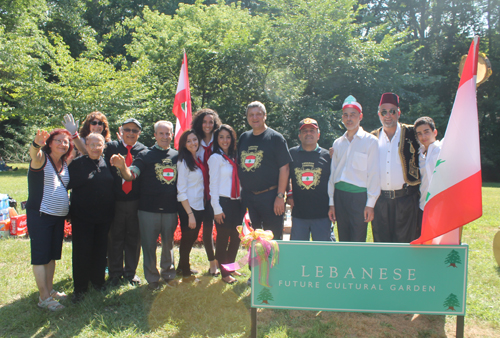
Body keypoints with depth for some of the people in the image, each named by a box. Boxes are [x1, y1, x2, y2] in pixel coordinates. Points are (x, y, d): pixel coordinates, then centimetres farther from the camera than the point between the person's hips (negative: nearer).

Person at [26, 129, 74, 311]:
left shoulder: (66, 163, 10)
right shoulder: (42, 159, -10)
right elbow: (34, 154, -33)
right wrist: (37, 144, -55)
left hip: (59, 216, 7)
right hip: (40, 215, -7)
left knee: (52, 255, 15)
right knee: (40, 256, -1)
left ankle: (50, 290, 27)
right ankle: (44, 297, 4)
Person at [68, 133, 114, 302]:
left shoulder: (107, 163, 7)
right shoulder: (77, 164, -4)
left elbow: (113, 185, 14)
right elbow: (68, 184, -7)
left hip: (104, 215, 4)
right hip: (82, 216, -3)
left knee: (100, 249, 12)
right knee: (81, 251, 1)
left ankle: (97, 281, 30)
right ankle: (80, 288, 14)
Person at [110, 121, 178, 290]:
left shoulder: (177, 156, 9)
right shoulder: (145, 155, 0)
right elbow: (130, 175, -11)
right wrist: (122, 167, -31)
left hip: (171, 208, 3)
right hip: (149, 208, -2)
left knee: (169, 243, 14)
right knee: (149, 245, 5)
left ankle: (168, 273, 32)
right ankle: (152, 278, 21)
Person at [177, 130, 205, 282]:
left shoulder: (199, 161, 11)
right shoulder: (183, 162, -11)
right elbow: (181, 191, -15)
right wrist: (190, 214, -18)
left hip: (199, 207, 7)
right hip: (187, 208, -7)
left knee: (192, 238, 17)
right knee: (187, 239, 6)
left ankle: (182, 267, 33)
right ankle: (186, 274, 20)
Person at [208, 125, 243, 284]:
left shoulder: (233, 158, 15)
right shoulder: (216, 158, -6)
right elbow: (213, 184, -9)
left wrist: (242, 202, 9)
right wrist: (217, 209, -12)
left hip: (236, 203, 7)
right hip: (223, 203, -7)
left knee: (236, 237, 11)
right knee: (223, 238, 2)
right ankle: (224, 272, 14)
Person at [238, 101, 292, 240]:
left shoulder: (275, 138, -3)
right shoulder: (243, 138, 13)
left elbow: (284, 168, -8)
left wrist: (280, 196, -14)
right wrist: (241, 192, 11)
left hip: (269, 196, -5)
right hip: (247, 196, 5)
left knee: (273, 238, 0)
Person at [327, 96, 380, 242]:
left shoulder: (370, 141, 0)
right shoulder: (338, 143, 14)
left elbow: (374, 174, -3)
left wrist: (370, 204, -9)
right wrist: (331, 202, 10)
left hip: (359, 195, -4)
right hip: (340, 195, 4)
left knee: (358, 242, -3)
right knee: (343, 241, 8)